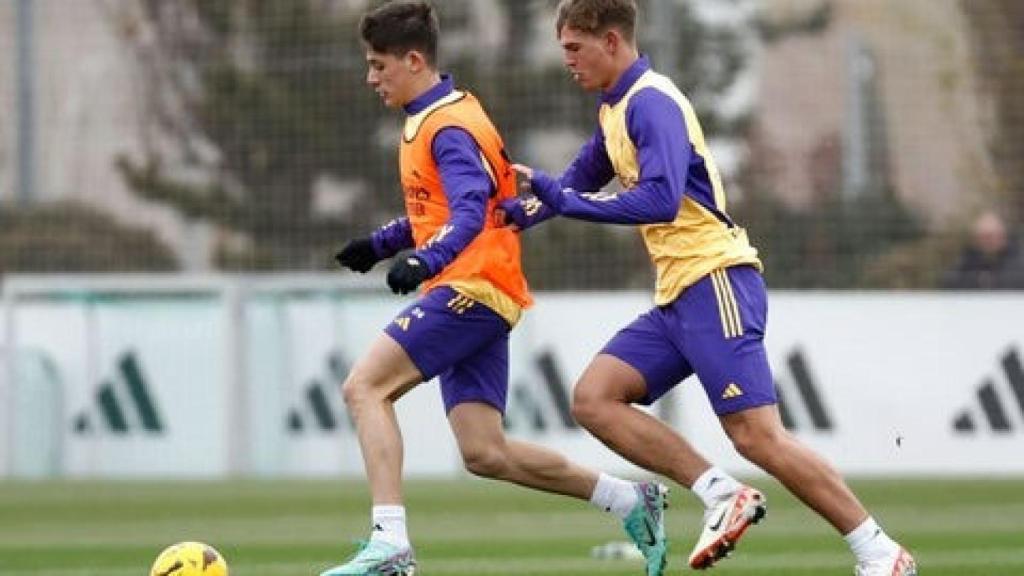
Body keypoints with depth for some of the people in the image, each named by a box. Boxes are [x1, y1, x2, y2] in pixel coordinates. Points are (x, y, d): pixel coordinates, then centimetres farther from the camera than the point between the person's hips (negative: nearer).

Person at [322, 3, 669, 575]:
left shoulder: (449, 127, -12)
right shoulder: (431, 120, 19)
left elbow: (470, 210, -28)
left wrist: (425, 261, -43)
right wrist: (382, 244, 25)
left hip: (471, 289, -10)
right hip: (471, 295, 10)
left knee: (365, 387, -17)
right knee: (486, 454, 4)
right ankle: (632, 501, 15)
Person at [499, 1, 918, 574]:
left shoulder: (651, 102, -13)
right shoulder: (617, 108, 18)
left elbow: (661, 199, -26)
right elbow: (578, 182, 34)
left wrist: (564, 200, -22)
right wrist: (518, 213, 18)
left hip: (716, 283, -10)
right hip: (678, 296, 10)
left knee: (757, 436, -14)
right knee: (594, 398, -3)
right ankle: (722, 495, -6)